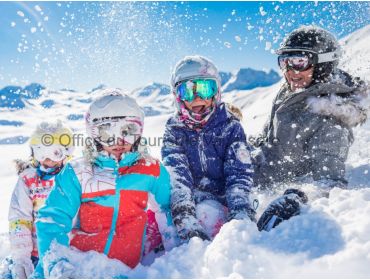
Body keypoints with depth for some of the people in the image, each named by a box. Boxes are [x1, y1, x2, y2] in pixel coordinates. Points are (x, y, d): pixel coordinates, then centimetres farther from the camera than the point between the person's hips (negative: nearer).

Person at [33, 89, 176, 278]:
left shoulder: (152, 172, 7)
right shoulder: (77, 172, 5)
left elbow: (169, 219, 14)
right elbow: (53, 219, 0)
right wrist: (53, 261, -14)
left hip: (126, 268, 1)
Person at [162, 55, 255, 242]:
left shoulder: (230, 126, 0)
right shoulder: (174, 130, 2)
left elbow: (239, 173, -9)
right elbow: (176, 174, -14)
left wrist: (241, 214, -28)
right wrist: (185, 220, -31)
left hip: (219, 199, -2)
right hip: (188, 198, 2)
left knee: (207, 212, -34)